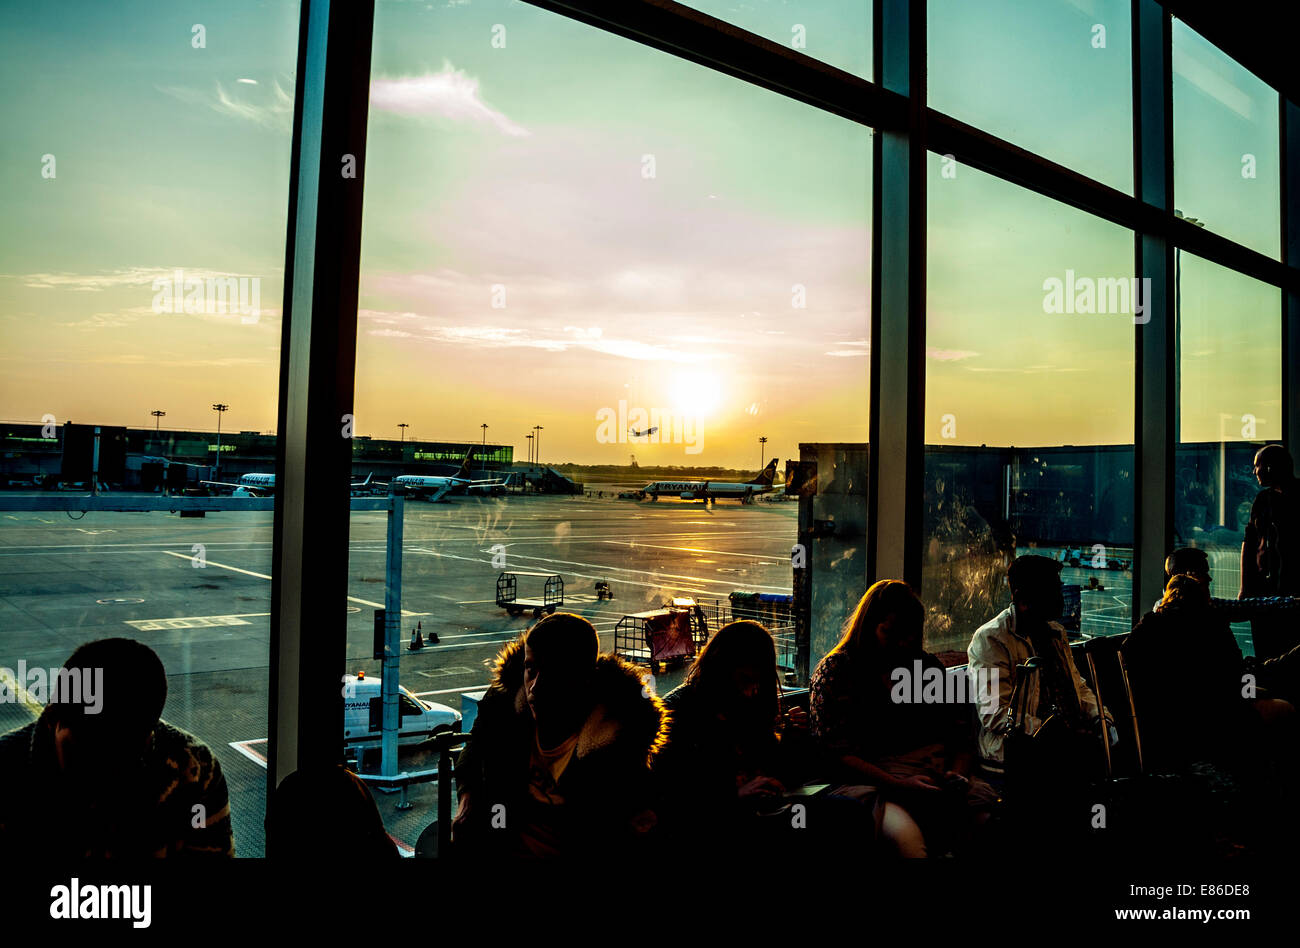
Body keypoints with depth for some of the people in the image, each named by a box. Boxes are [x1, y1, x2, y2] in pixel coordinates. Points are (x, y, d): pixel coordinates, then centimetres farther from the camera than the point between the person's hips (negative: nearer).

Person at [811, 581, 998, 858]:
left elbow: (959, 736, 20)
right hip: (878, 780, -5)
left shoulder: (928, 666, 20)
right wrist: (900, 786, -18)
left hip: (940, 770, 6)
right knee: (905, 835, -39)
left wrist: (957, 774, -4)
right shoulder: (836, 670, 3)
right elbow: (836, 753, -6)